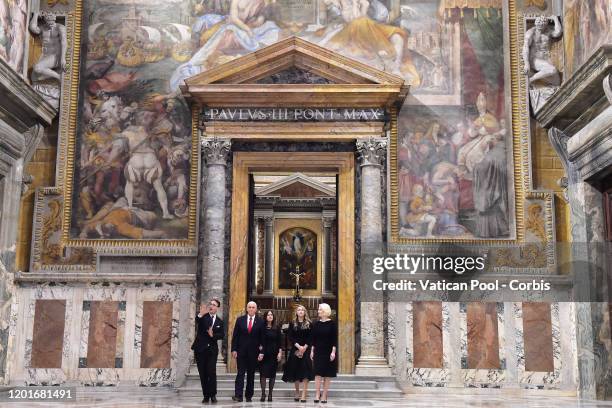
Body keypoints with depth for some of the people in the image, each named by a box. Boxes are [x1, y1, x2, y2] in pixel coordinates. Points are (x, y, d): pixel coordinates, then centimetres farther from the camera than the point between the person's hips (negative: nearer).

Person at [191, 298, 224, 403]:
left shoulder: (220, 321, 8)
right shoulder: (203, 317, 0)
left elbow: (221, 335, 4)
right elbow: (197, 321, -23)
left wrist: (213, 335, -15)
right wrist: (200, 314, -45)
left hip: (212, 349, 1)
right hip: (200, 348, 0)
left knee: (212, 372, -10)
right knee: (203, 373, 3)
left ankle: (213, 395, 1)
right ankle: (206, 395, 12)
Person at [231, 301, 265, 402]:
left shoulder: (260, 322, 2)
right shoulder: (240, 320, 5)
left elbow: (262, 338, 1)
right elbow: (235, 336, 4)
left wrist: (261, 352, -5)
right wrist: (234, 349, -3)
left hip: (253, 352, 0)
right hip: (241, 351, 0)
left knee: (251, 374, 6)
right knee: (240, 373, -6)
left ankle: (249, 395, 13)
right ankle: (238, 395, -11)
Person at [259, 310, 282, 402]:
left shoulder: (277, 328, 6)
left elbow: (279, 341, 6)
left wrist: (280, 352, -2)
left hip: (274, 354, 2)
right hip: (264, 353, -2)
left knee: (272, 374, 3)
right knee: (263, 373, -6)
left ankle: (270, 394, 9)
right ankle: (263, 393, -4)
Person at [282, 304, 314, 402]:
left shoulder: (309, 324, 5)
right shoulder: (292, 324, 8)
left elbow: (311, 337, 0)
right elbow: (290, 337, 0)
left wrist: (304, 347, -12)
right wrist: (298, 346, -12)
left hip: (306, 349, -1)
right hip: (295, 349, 1)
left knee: (305, 372, -10)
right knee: (295, 371, 3)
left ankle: (304, 395, -11)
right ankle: (297, 393, 18)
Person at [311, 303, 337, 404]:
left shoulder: (331, 323, -4)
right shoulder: (316, 324, 6)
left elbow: (334, 339, -6)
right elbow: (313, 339, 9)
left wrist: (333, 351, -12)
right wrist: (312, 350, 5)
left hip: (328, 352, -2)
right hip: (318, 351, 2)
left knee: (327, 375, 2)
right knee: (318, 374, -6)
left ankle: (324, 396, 8)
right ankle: (317, 395, -6)